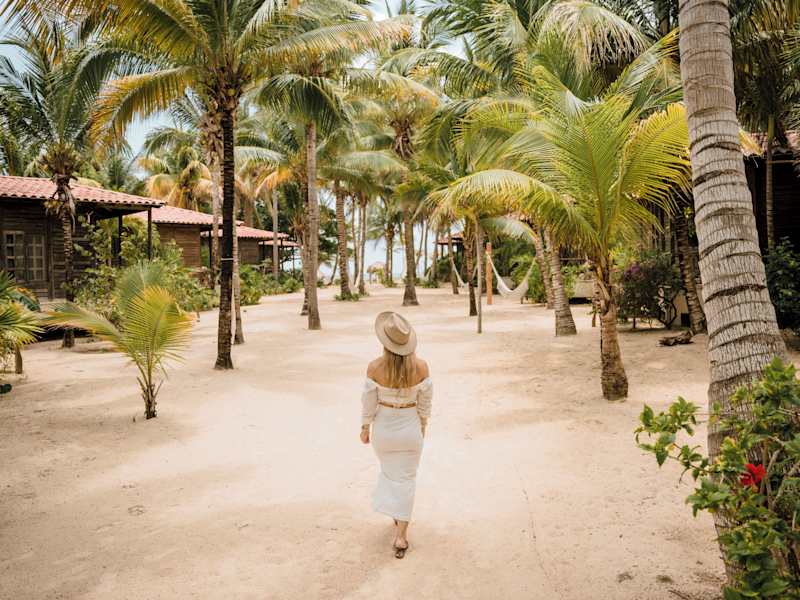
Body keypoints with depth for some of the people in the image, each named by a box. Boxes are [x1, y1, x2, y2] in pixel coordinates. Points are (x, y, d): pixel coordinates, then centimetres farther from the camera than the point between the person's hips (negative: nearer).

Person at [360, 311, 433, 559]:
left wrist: (365, 428, 4)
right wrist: (423, 425, 12)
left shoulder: (375, 367, -22)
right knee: (405, 479, 11)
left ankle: (396, 514, 41)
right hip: (410, 427, 0)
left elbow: (368, 402, -12)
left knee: (390, 471, 27)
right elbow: (425, 401, -6)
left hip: (383, 427, 0)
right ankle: (400, 536, 9)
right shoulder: (421, 366, -19)